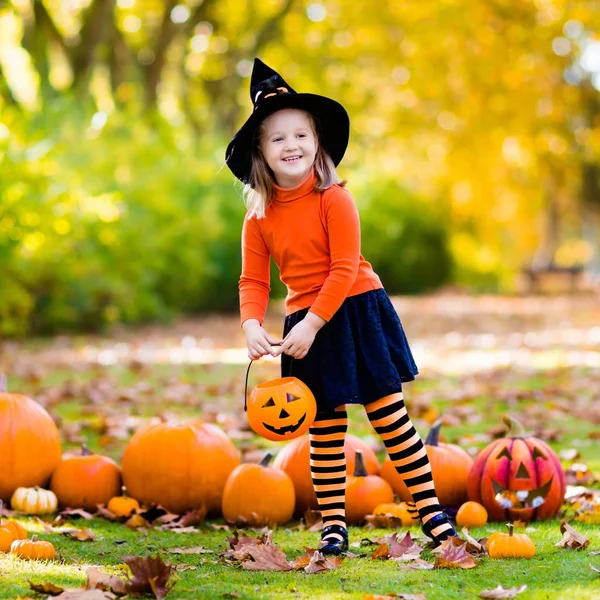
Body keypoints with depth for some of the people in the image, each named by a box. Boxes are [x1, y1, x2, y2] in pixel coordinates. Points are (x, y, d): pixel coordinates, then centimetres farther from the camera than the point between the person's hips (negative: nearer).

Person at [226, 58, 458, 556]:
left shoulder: (334, 199, -12)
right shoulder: (259, 217, 0)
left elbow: (344, 269, -16)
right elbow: (254, 281, 2)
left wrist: (311, 325, -21)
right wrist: (253, 327, -17)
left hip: (356, 313, -3)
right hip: (306, 324, 4)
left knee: (389, 414, -2)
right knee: (325, 429, 7)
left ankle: (429, 506, 6)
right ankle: (333, 524, 14)